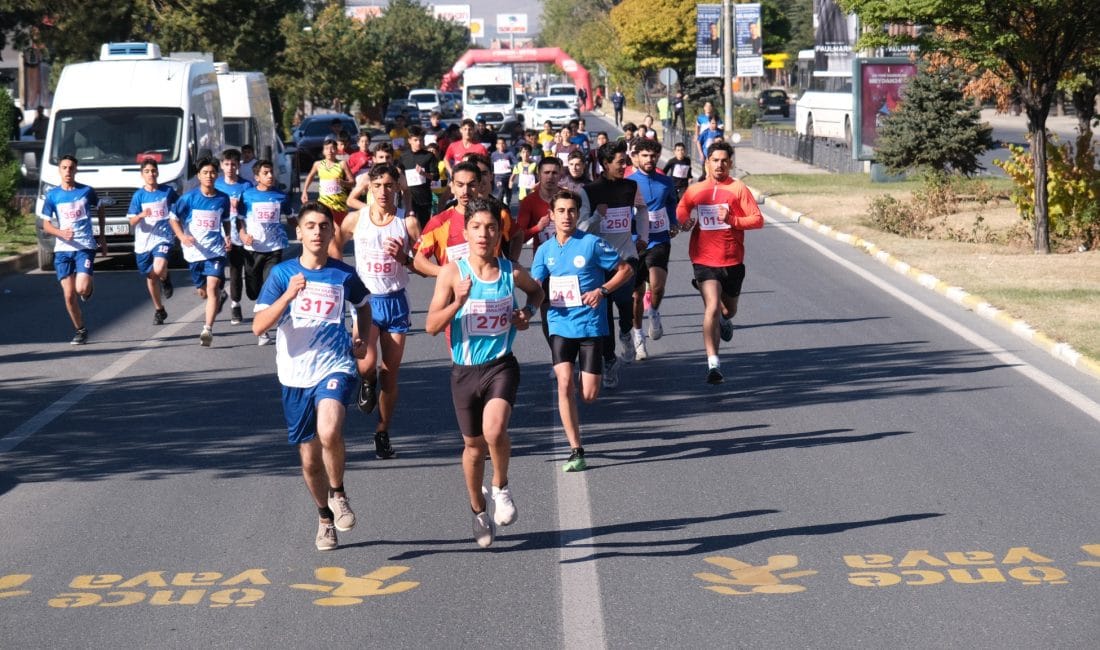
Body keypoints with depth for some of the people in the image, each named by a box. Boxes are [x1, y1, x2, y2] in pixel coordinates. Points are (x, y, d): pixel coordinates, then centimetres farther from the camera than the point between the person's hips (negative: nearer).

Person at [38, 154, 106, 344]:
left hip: (85, 247, -2)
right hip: (62, 249, 2)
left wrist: (102, 237, 15)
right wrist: (61, 233, -18)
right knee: (69, 295, -2)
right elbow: (46, 225, 2)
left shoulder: (86, 191, 0)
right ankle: (80, 330, 16)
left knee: (81, 288, -20)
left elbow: (100, 210, 18)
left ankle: (89, 287, 18)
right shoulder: (52, 195, 2)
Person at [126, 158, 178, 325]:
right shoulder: (139, 195, -1)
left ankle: (165, 278, 9)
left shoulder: (167, 191, -1)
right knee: (151, 277, 11)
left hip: (163, 237, -2)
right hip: (144, 240, 2)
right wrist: (142, 215, -24)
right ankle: (159, 310, 28)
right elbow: (132, 222, -4)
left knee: (159, 269, -27)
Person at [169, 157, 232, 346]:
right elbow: (173, 218, 2)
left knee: (212, 287, -18)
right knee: (202, 292, 15)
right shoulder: (189, 197, -5)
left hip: (216, 250, -1)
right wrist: (182, 236, -13)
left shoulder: (223, 198, 1)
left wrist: (227, 237, 2)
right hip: (195, 251, 1)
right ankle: (220, 296, 51)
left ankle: (207, 330, -19)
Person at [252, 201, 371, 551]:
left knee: (329, 432, -30)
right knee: (310, 459, 10)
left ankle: (338, 493, -4)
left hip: (335, 368, -2)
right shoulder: (282, 273, -1)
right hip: (295, 376, 2)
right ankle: (325, 517, 35)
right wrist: (289, 295, -22)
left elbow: (363, 304, 26)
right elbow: (258, 326, -10)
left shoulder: (343, 274, 2)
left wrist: (363, 340, 13)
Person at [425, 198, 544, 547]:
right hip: (465, 370, 1)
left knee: (494, 429, -26)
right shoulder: (452, 273, -8)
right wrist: (458, 302, -25)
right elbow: (431, 325, -11)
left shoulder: (512, 273, -4)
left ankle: (501, 487, 3)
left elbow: (536, 290, 20)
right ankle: (479, 511, 38)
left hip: (501, 365, -1)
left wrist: (528, 312, 0)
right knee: (473, 444, 15)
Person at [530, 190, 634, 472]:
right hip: (560, 324, 3)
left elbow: (625, 270, 0)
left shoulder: (592, 243, -6)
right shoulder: (545, 250, 5)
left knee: (589, 394, -3)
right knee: (565, 384, -13)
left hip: (591, 325, -3)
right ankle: (576, 451, -6)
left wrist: (602, 290, -14)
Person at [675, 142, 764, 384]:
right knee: (712, 308, -17)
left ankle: (724, 321, 59)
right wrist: (685, 221, -3)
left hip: (732, 261, 1)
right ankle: (713, 364, -20)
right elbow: (681, 211, 20)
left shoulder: (738, 189, -2)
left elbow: (757, 219, -5)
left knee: (728, 309, 19)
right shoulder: (695, 190, 4)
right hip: (704, 260, -1)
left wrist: (732, 220, -20)